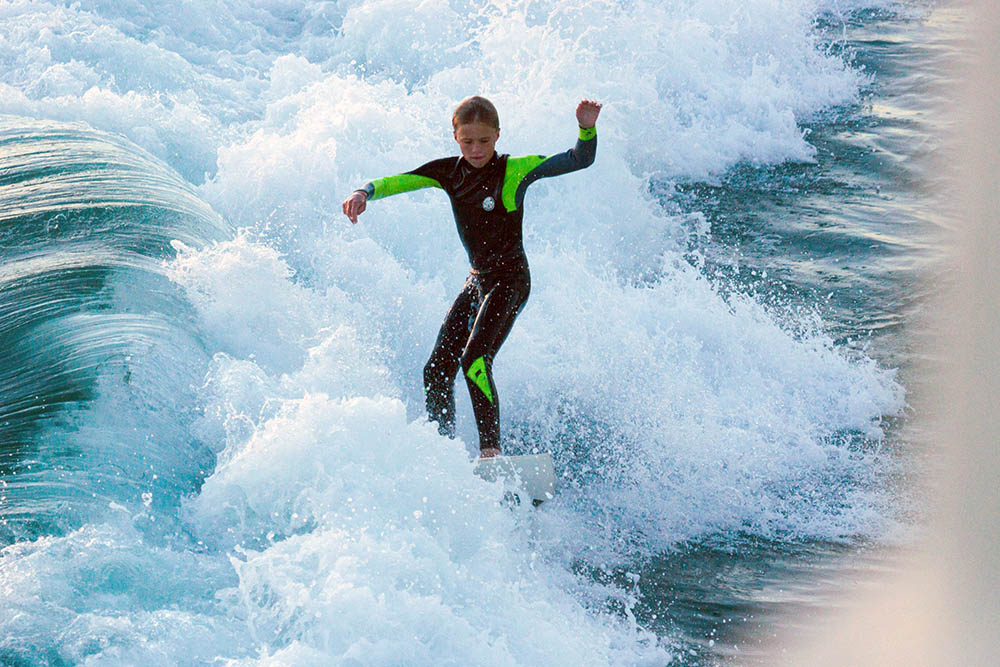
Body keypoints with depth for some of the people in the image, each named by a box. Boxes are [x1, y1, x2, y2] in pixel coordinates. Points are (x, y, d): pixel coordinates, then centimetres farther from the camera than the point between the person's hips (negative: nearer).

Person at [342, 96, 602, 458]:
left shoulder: (515, 170, -11)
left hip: (510, 279, -7)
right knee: (437, 370, 5)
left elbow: (579, 160, -16)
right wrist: (364, 193, -22)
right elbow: (398, 181, -1)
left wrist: (587, 129, -35)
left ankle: (490, 449, -26)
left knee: (475, 358, -25)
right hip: (477, 280, 7)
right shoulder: (449, 171, 3)